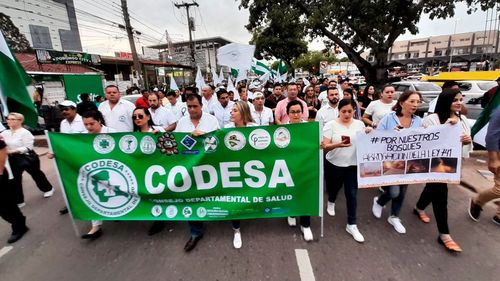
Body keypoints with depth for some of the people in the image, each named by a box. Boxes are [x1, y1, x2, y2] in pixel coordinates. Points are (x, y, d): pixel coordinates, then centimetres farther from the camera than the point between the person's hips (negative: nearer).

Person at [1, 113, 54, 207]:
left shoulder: (25, 132, -15)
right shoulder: (5, 133, 4)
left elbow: (28, 147, -19)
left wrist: (13, 151, -24)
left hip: (27, 157, -5)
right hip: (13, 159, 5)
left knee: (36, 174, 13)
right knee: (14, 180, 7)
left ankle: (48, 189, 36)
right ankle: (18, 201, 19)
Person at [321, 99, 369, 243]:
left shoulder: (359, 124, 2)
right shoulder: (331, 125, -8)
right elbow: (325, 146, -13)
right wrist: (337, 145, -32)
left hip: (353, 164, 2)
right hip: (335, 164, -1)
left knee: (352, 194, 3)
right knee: (334, 187, 18)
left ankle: (351, 225, 16)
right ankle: (331, 202, 54)